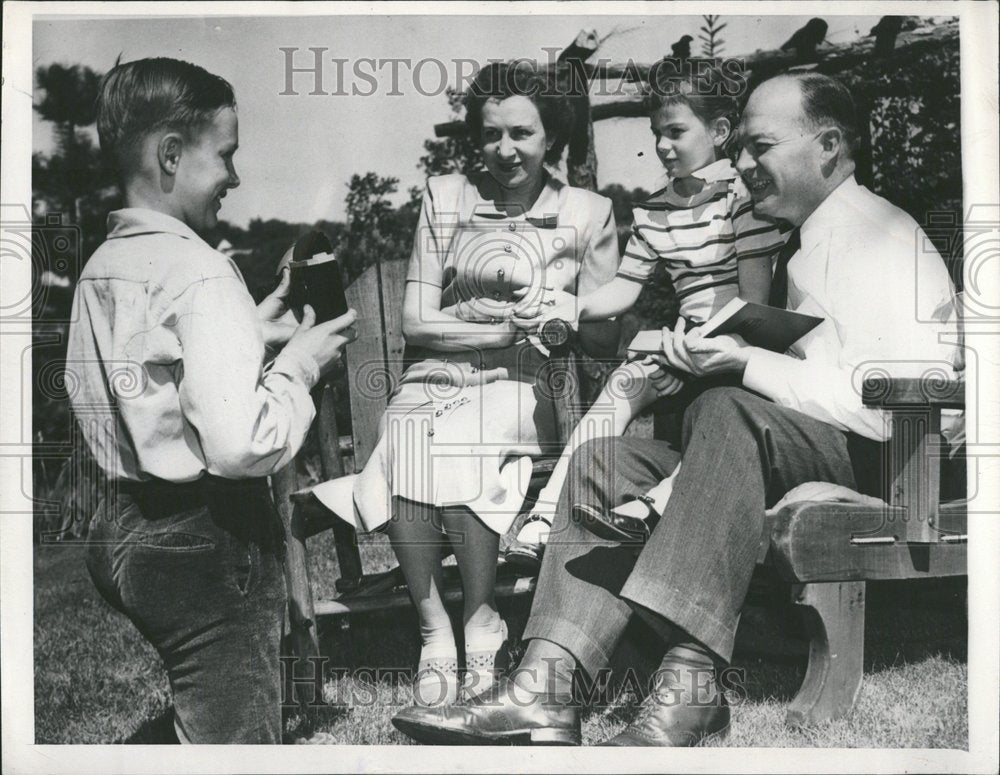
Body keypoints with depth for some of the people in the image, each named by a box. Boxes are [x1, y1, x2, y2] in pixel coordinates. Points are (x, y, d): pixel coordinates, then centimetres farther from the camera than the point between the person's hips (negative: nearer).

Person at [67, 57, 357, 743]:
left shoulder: (100, 268, 7)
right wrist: (298, 363, -12)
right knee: (236, 738, 5)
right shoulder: (201, 274, -20)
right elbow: (241, 445, -28)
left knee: (194, 721, 24)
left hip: (121, 531, 9)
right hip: (208, 540, -9)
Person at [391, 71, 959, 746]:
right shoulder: (799, 241, 23)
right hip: (792, 450, 10)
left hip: (879, 461, -10)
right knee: (603, 464, -3)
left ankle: (690, 684, -41)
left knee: (727, 413, -37)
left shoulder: (879, 236, -8)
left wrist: (747, 362, -19)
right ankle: (547, 691, -17)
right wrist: (707, 348, 8)